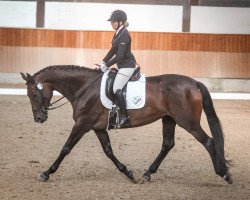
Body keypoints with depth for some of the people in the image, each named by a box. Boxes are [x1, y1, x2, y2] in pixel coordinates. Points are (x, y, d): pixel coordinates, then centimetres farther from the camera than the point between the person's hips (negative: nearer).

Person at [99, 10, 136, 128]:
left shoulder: (124, 35, -19)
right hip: (122, 65, 11)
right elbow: (113, 50, 17)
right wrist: (103, 62, 8)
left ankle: (124, 118, -19)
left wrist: (107, 65, -17)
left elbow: (119, 55, -23)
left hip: (127, 66, -11)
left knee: (116, 89, -19)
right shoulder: (118, 33, 11)